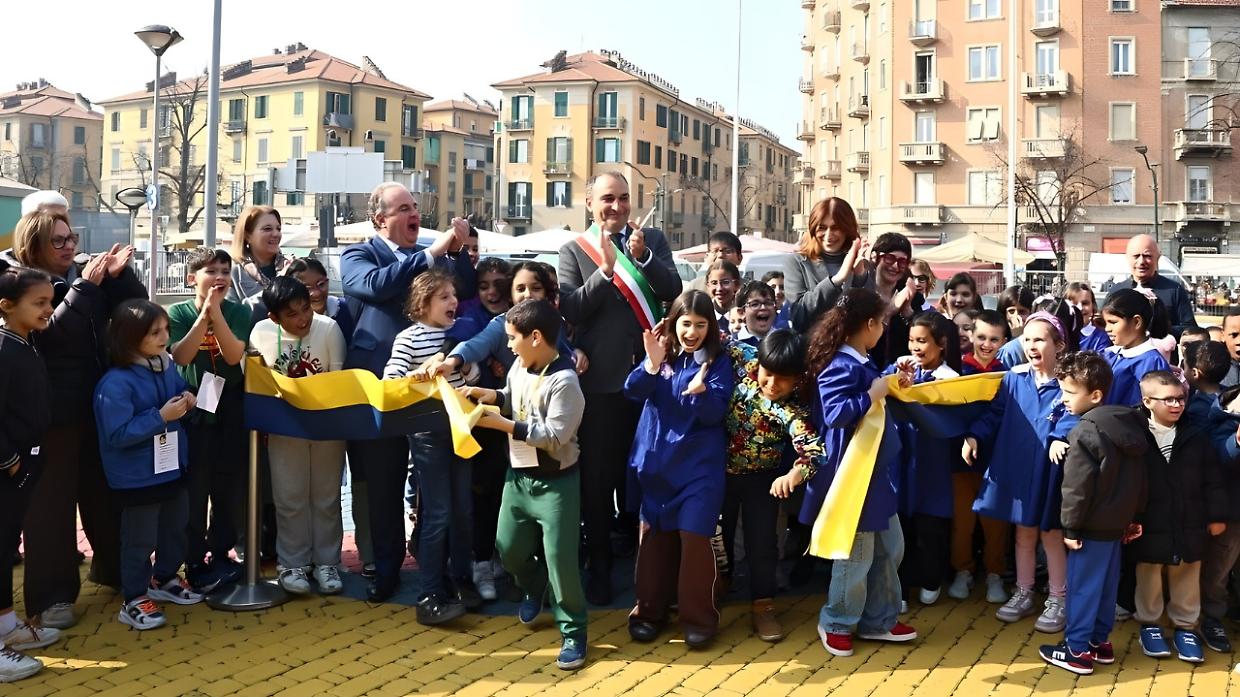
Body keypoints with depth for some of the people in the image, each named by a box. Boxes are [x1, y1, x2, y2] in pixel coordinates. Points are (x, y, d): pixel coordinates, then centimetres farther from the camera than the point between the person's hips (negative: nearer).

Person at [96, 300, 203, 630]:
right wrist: (160, 417, -27)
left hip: (172, 467, 8)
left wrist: (188, 398, -4)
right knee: (140, 539, 4)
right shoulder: (116, 383, -24)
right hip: (137, 476, -8)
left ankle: (166, 579, 41)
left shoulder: (166, 365, -1)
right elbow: (118, 434, -26)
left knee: (176, 527, 21)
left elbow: (180, 389, 19)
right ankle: (134, 600, 19)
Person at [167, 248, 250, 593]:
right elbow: (180, 356, -15)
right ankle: (195, 562, 11)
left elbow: (234, 355, -14)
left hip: (230, 410, 1)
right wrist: (204, 314, -20)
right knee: (193, 489, 0)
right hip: (193, 409, -1)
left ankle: (220, 554, 22)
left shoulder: (238, 312, 0)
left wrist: (216, 310, -19)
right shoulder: (179, 312, -2)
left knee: (228, 487, 8)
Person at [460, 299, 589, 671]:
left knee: (560, 558, -5)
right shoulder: (519, 366, 2)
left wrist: (502, 425, -24)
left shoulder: (563, 381, -22)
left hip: (555, 483, -8)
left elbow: (553, 437, -25)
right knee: (508, 547, 16)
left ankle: (573, 633, 11)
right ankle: (534, 587, 46)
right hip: (519, 476, 8)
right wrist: (488, 395, 0)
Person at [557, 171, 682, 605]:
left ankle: (638, 545, 38)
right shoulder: (573, 250, -1)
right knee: (598, 475, 6)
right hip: (599, 379, -2)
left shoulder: (653, 240, 6)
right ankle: (599, 564, 20)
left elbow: (673, 291, -6)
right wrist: (605, 270, -24)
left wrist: (642, 257, -21)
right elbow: (571, 310, -12)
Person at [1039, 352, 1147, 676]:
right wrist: (1134, 516, 19)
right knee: (1107, 584, 18)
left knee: (1082, 585, 2)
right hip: (1118, 521, 8)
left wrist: (1070, 527, -12)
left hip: (1092, 525, -8)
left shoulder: (1084, 433, -20)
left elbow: (1077, 486, -20)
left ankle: (1077, 650, 9)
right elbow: (1139, 478, 12)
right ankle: (1100, 641, 28)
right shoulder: (1131, 424, 5)